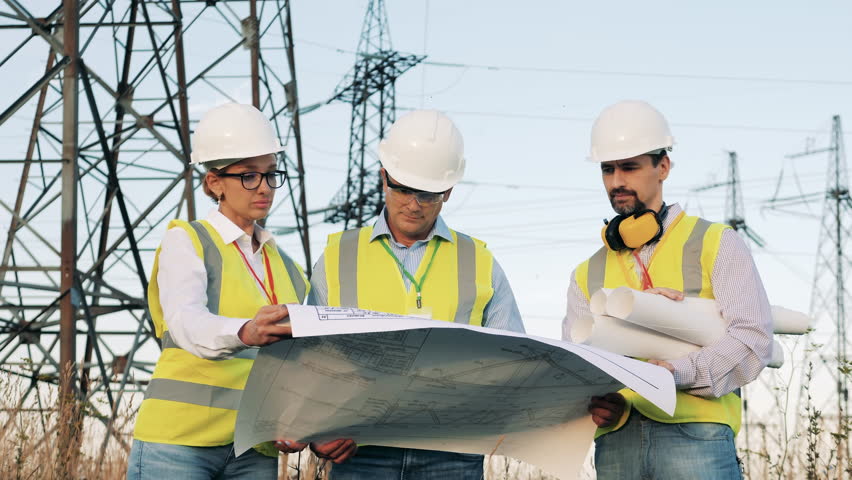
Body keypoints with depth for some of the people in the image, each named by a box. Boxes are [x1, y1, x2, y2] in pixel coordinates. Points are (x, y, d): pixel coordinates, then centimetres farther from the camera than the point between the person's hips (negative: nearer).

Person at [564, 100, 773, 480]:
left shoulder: (716, 244, 10)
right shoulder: (587, 276, 21)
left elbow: (753, 337, -3)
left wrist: (675, 373, -17)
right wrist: (605, 403, -13)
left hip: (696, 434, -3)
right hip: (615, 444, 3)